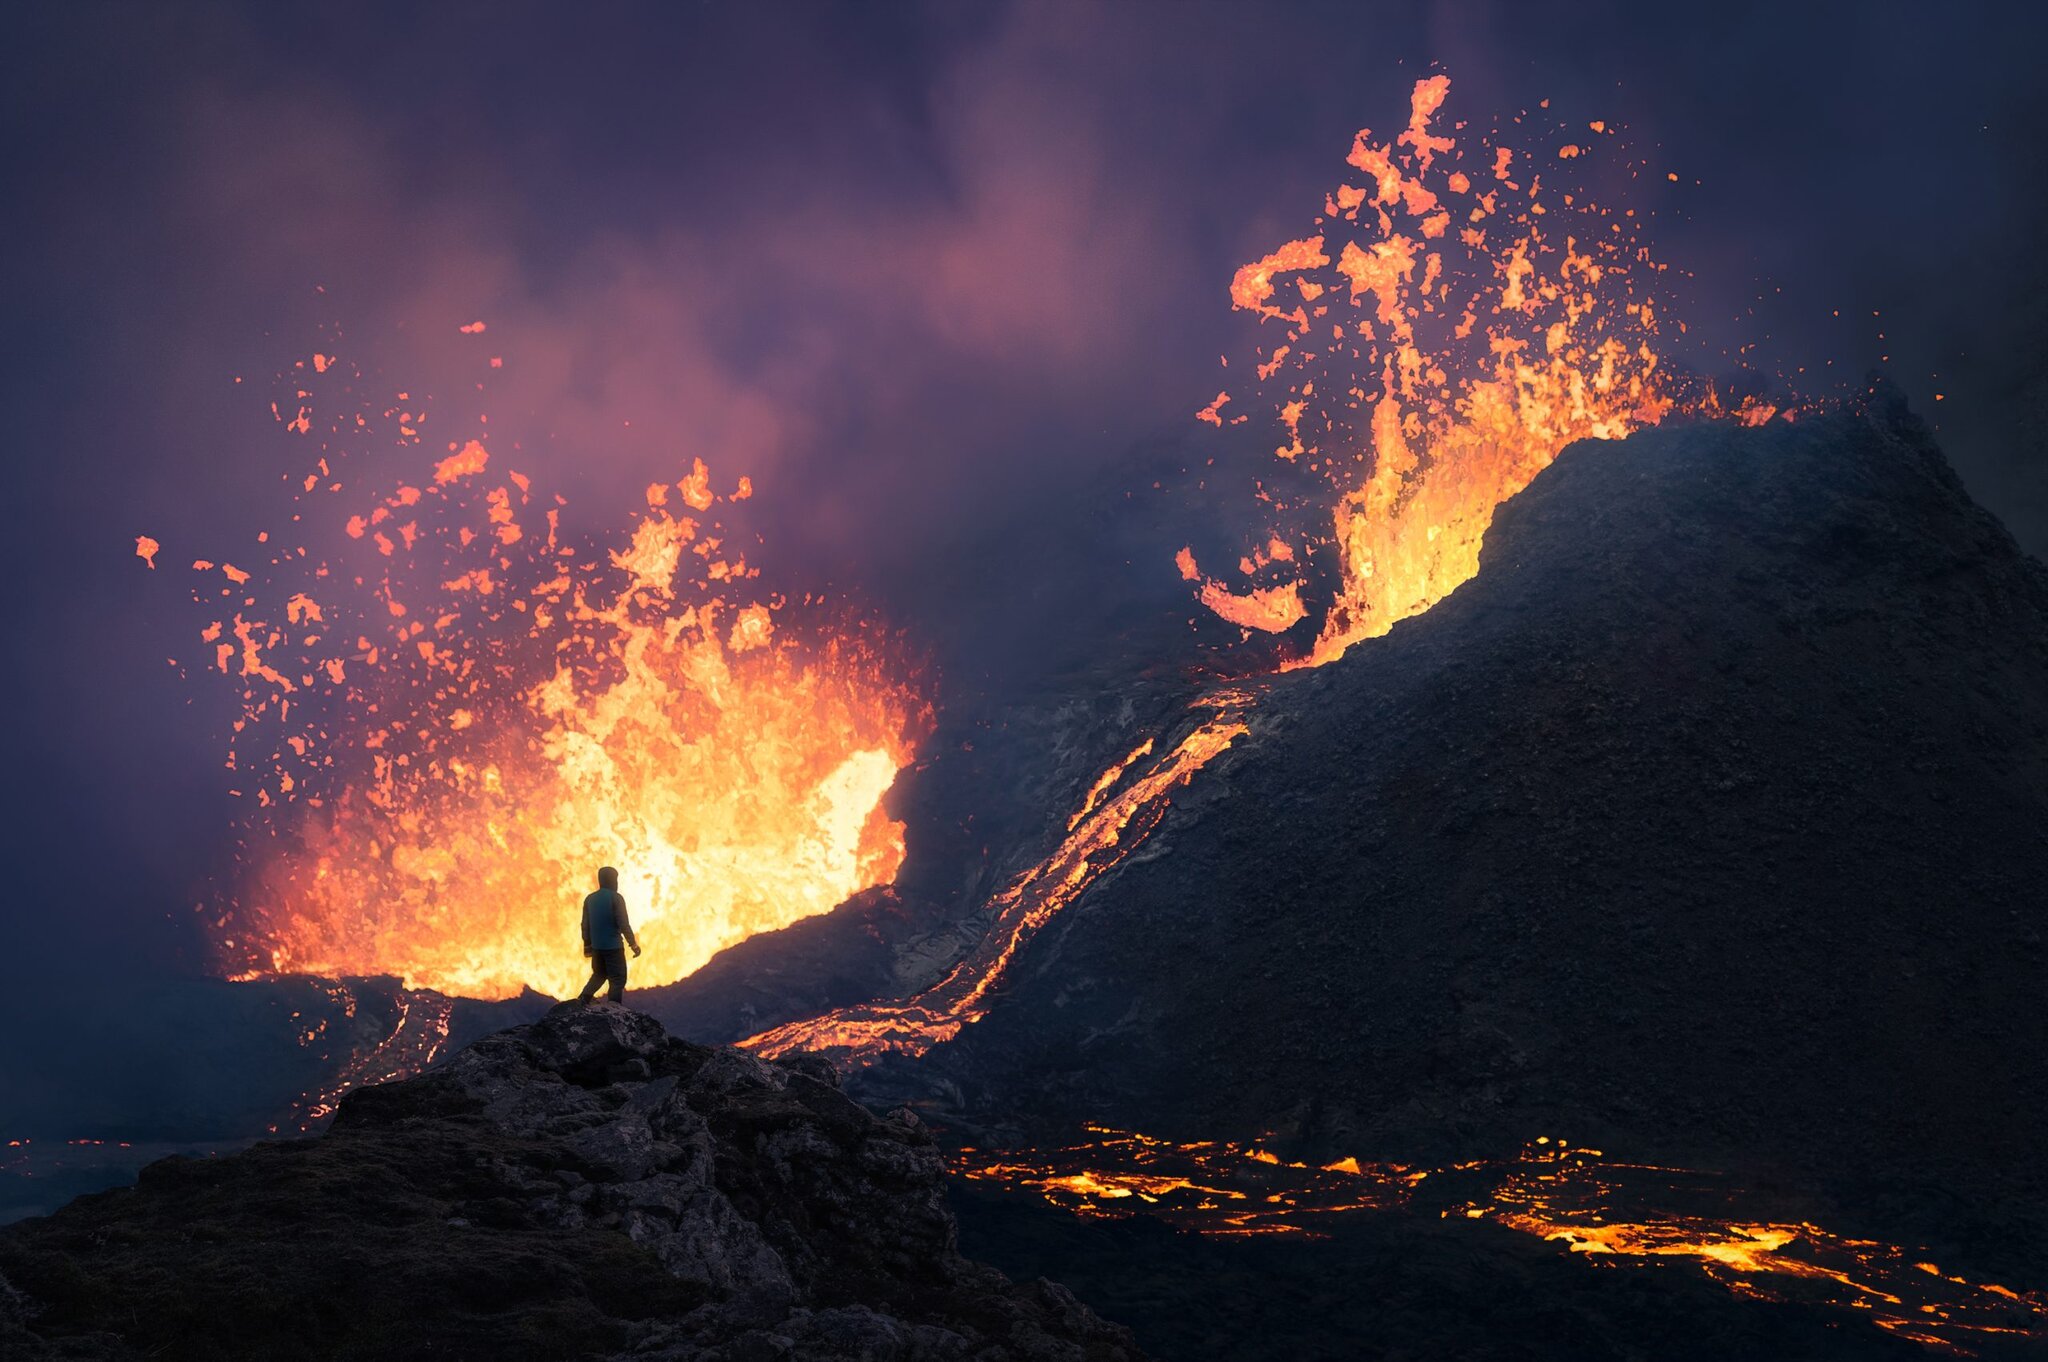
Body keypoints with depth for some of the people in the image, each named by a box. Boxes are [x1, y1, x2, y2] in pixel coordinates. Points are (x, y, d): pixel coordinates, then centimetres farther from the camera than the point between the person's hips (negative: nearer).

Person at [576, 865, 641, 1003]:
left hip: (596, 946, 6)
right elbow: (623, 924, -16)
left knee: (599, 974, 25)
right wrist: (634, 944, -9)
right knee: (618, 980, 1)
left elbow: (585, 925, 10)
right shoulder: (616, 898, -13)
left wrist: (587, 944, 21)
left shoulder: (590, 899, 5)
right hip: (613, 946, -6)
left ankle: (584, 999, 10)